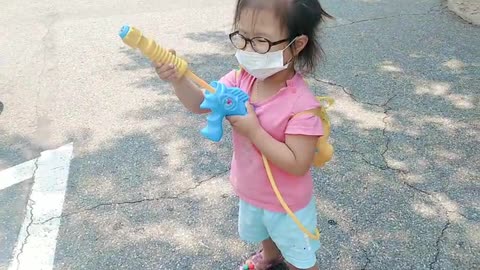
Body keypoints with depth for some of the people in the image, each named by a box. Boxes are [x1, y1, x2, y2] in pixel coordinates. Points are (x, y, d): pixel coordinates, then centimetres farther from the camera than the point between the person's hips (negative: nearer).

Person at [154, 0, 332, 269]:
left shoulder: (302, 104, -34)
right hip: (251, 193, 7)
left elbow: (297, 164, -33)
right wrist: (178, 79, -34)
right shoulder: (240, 80, -15)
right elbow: (200, 103, -14)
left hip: (287, 204, -6)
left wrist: (253, 130, -37)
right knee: (264, 234, 39)